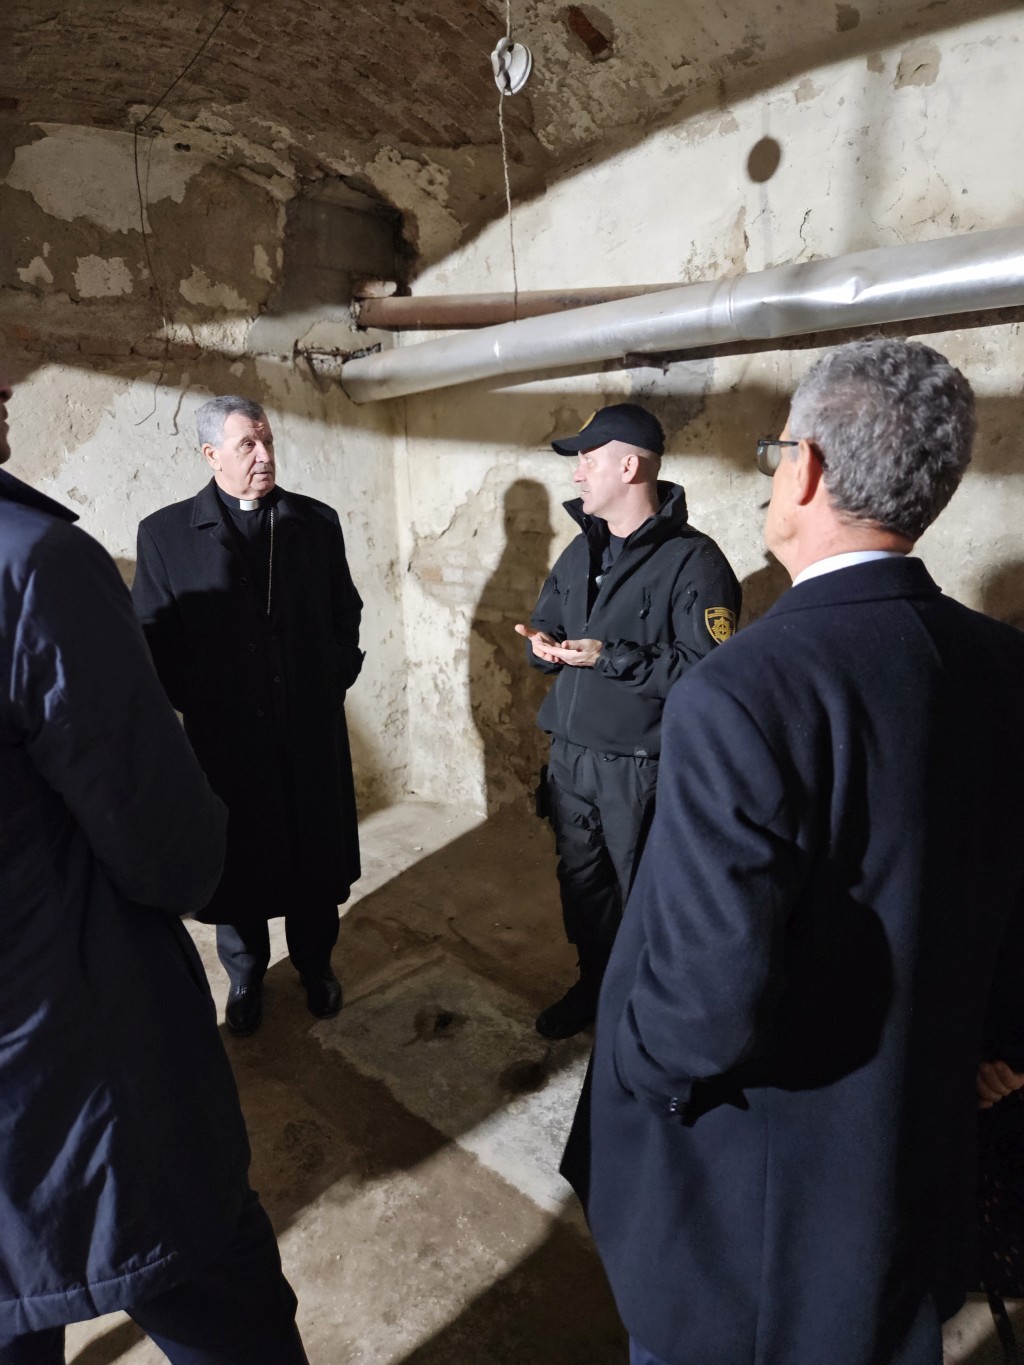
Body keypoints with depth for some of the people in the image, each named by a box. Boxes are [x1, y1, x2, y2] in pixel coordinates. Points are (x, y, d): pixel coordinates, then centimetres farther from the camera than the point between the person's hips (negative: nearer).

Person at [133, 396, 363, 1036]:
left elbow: (346, 610, 10)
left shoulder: (318, 521, 4)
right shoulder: (166, 532, -3)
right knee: (239, 861, 12)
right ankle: (245, 978, 36)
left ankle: (316, 964, 37)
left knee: (316, 855, 13)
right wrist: (199, 702, -8)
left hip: (313, 726, 2)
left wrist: (336, 681, 1)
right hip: (226, 734, -1)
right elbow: (155, 637, -2)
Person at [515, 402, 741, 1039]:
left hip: (643, 768, -7)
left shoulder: (693, 560, -15)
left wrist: (609, 657, -25)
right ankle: (596, 984, 43)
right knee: (582, 885, 20)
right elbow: (546, 627, 17)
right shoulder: (582, 551, 10)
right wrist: (547, 645, -7)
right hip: (572, 758, 7)